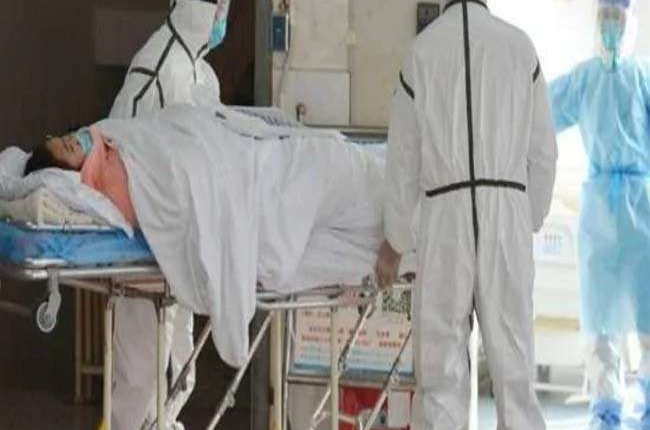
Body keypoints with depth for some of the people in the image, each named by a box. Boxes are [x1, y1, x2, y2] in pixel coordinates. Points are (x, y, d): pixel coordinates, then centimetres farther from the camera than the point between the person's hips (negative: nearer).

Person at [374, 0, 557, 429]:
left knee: (442, 351, 4)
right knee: (512, 352, 5)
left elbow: (403, 156, 6)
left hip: (445, 211, 0)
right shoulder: (521, 45, 3)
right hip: (507, 208, 1)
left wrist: (395, 241, 14)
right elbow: (543, 152, 5)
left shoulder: (423, 48, 1)